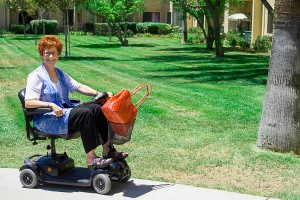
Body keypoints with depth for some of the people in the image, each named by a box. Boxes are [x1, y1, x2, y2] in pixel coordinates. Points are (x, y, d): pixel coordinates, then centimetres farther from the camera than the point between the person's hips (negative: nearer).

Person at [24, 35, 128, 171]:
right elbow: (28, 103, -15)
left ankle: (108, 150, -16)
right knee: (85, 113, -29)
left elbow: (79, 87, 11)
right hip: (46, 118, -8)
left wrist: (99, 94, -4)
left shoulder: (60, 73, 19)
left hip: (65, 110, 8)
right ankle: (91, 159, -29)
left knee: (97, 109, -14)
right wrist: (51, 105, -28)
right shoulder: (36, 76, -5)